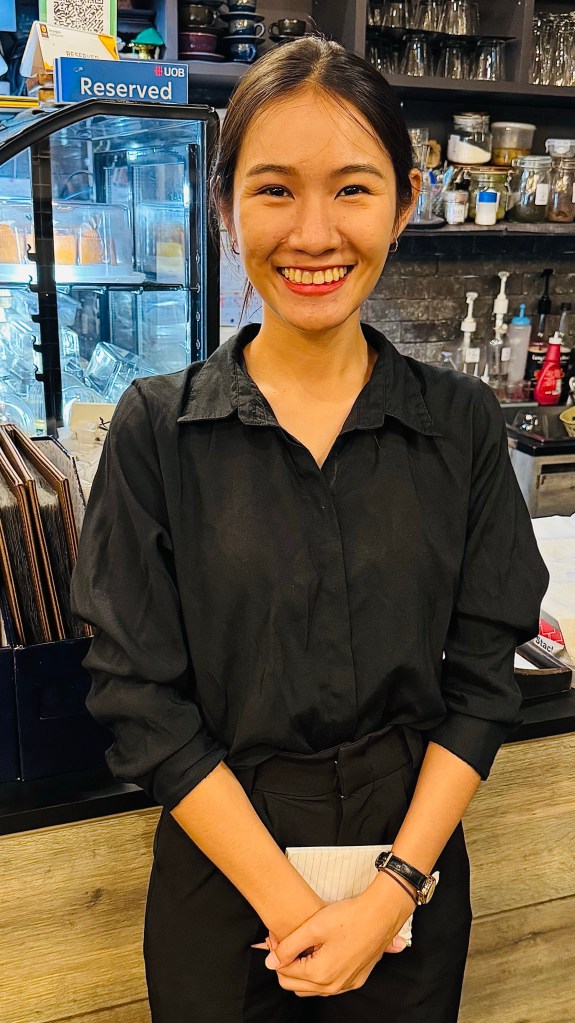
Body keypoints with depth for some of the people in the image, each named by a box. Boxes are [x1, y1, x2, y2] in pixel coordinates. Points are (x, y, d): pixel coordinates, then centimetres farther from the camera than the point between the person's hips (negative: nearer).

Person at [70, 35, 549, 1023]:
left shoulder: (462, 422, -6)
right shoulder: (157, 428, -11)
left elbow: (482, 676, -6)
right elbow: (139, 699, -11)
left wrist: (395, 887, -13)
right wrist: (289, 902, -14)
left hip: (413, 859, 1)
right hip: (225, 864, -1)